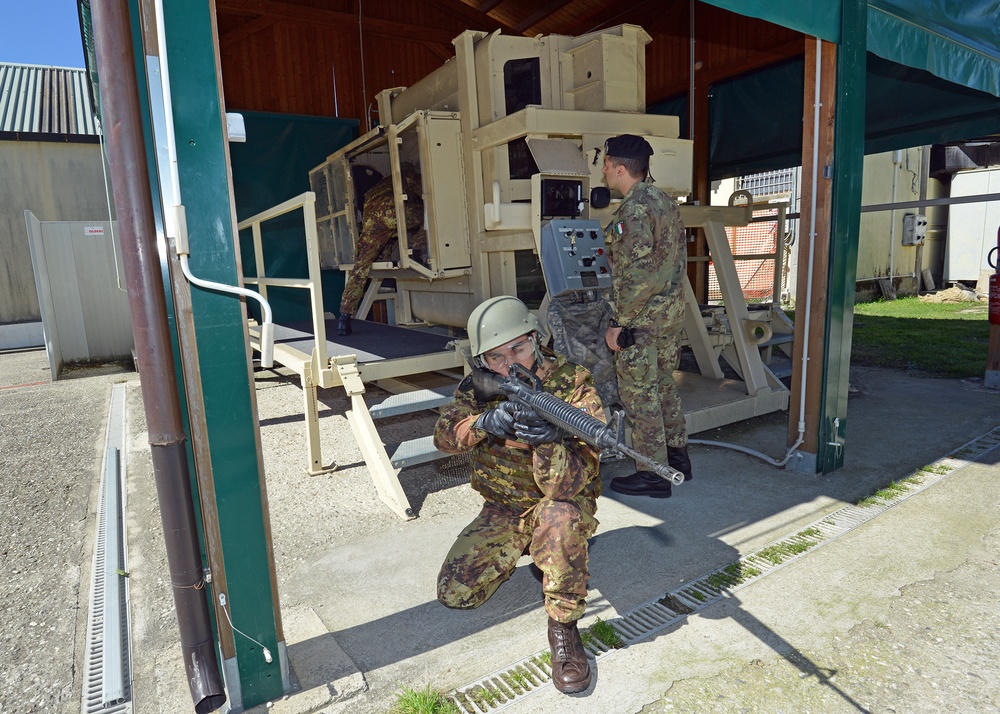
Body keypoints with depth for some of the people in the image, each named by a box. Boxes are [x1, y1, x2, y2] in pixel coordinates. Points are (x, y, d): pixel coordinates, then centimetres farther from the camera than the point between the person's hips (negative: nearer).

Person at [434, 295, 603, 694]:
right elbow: (444, 437, -16)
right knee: (453, 593, -8)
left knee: (559, 513, -39)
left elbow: (572, 484, -27)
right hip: (502, 511, 4)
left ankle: (563, 626, -18)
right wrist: (485, 422, -37)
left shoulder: (573, 386, -20)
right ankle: (517, 550, 20)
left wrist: (549, 441, -49)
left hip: (561, 508, -4)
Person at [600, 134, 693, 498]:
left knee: (639, 395, 2)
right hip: (672, 312, 10)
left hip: (641, 318, -10)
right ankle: (677, 458, 32)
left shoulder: (634, 209, -19)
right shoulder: (665, 201, 12)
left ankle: (653, 476, 12)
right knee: (664, 385, 20)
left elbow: (636, 274, -24)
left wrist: (618, 323, -18)